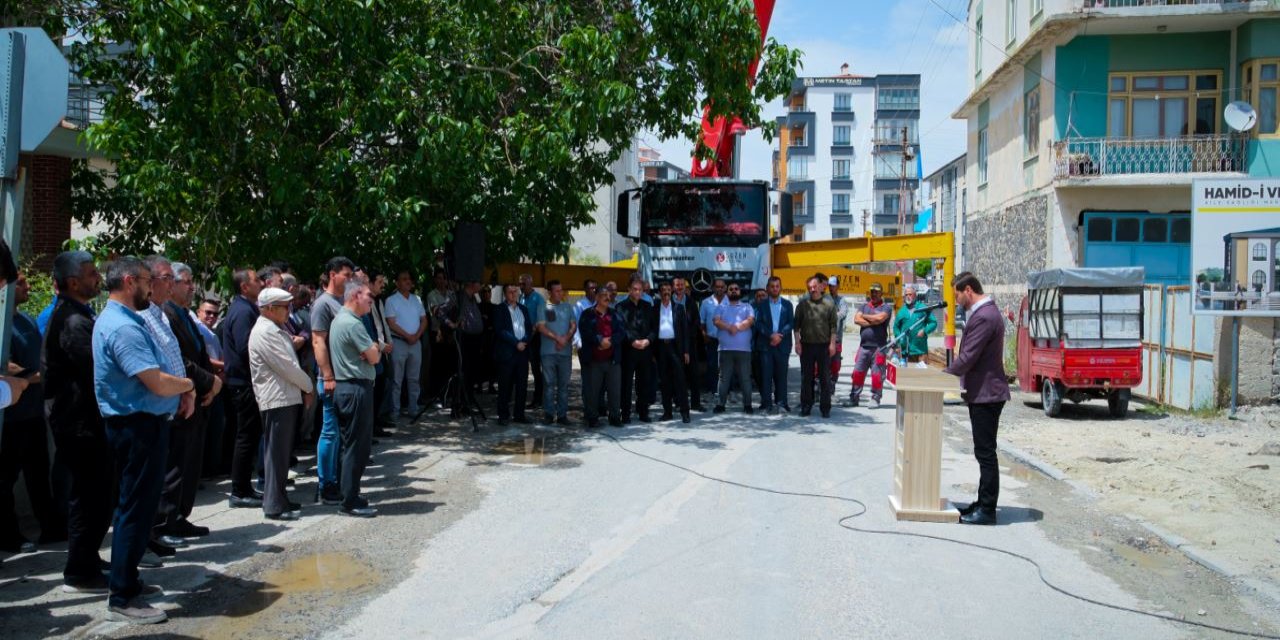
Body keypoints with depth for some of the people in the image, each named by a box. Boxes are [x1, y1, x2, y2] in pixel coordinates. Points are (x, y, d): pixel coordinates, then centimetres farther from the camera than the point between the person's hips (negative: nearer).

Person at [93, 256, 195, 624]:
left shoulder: (126, 321, 13)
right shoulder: (123, 327, -21)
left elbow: (160, 369, 19)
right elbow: (159, 383, -27)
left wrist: (183, 390, 0)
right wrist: (188, 384, -6)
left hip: (142, 424, 11)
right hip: (139, 427, -11)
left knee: (138, 506, 19)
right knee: (136, 509, -4)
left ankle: (128, 580, 32)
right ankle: (123, 599, 5)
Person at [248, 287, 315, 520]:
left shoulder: (275, 330, 16)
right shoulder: (265, 333, -16)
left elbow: (290, 364, 18)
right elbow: (288, 368, -18)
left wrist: (304, 388, 5)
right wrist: (309, 386, -3)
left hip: (287, 397, 10)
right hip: (278, 399, -10)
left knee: (283, 451, 15)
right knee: (277, 452, -4)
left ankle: (279, 498, 25)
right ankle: (274, 505, 3)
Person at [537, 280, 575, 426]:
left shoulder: (568, 307, 13)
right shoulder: (543, 308, 4)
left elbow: (574, 325, 7)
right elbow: (541, 327, -5)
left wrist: (566, 338, -10)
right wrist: (557, 338, -13)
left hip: (566, 351, 3)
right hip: (548, 352, -2)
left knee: (564, 384, 4)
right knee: (549, 383, -1)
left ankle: (562, 414, 9)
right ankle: (548, 413, 5)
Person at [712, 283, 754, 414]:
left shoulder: (747, 307, 13)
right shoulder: (721, 307, 15)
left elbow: (750, 320, -5)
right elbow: (717, 321, -2)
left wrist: (737, 327, -14)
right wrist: (729, 327, -17)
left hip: (744, 348, -1)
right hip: (725, 348, 1)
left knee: (745, 377, 0)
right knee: (724, 377, 2)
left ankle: (747, 404, 5)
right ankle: (720, 404, 6)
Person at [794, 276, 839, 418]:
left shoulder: (829, 304, 4)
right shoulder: (802, 304, 6)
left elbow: (833, 325, 3)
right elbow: (797, 325, 6)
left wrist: (832, 343, -4)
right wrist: (797, 342, -2)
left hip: (824, 345, -1)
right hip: (806, 345, 1)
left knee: (824, 378, 3)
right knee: (806, 377, 5)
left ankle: (825, 408, 8)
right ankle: (806, 406, 12)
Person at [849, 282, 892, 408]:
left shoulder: (886, 307, 3)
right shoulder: (864, 306, 16)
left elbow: (880, 318, -16)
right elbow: (856, 319, 1)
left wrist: (865, 316, -1)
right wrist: (873, 322, -8)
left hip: (879, 347, -4)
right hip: (864, 346, 4)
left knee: (877, 374, -2)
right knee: (858, 372, 3)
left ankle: (875, 399, 7)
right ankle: (854, 398, 10)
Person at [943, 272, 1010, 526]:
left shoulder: (983, 317, -19)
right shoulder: (984, 313, 14)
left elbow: (967, 358, -21)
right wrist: (948, 373, 11)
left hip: (986, 394, -11)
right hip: (984, 393, 11)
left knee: (986, 453, -3)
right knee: (984, 453, 16)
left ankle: (987, 510, 4)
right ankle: (984, 503, 24)